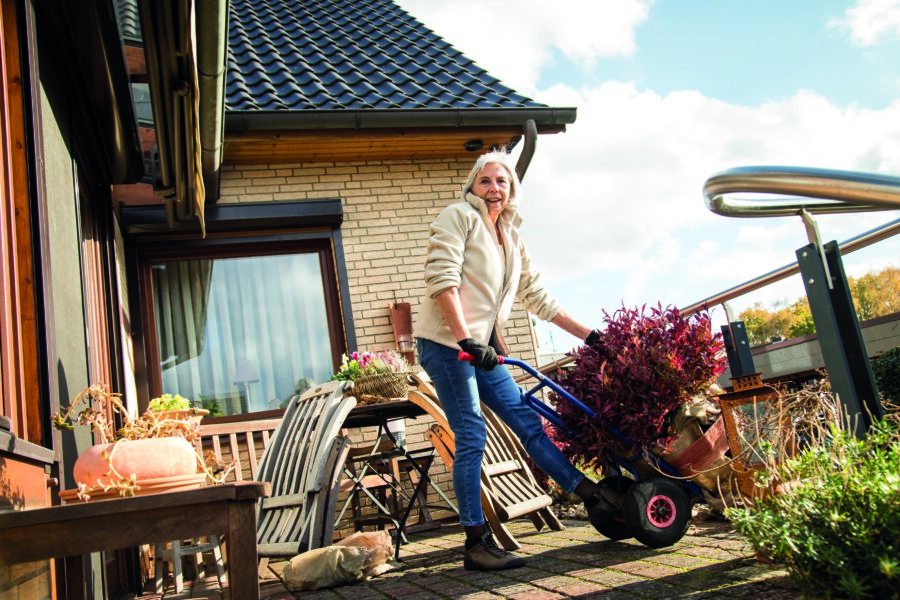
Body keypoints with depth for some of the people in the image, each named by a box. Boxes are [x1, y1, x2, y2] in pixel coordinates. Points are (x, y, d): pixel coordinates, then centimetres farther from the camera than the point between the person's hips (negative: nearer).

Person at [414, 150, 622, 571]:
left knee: (529, 423, 11)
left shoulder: (512, 240, 21)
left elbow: (539, 299, 23)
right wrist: (465, 339, -23)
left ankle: (592, 495, 21)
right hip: (446, 343, -7)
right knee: (472, 437, -9)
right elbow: (441, 278, -14)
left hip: (482, 349, 7)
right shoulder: (458, 216, -1)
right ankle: (477, 544, -2)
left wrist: (589, 335, 20)